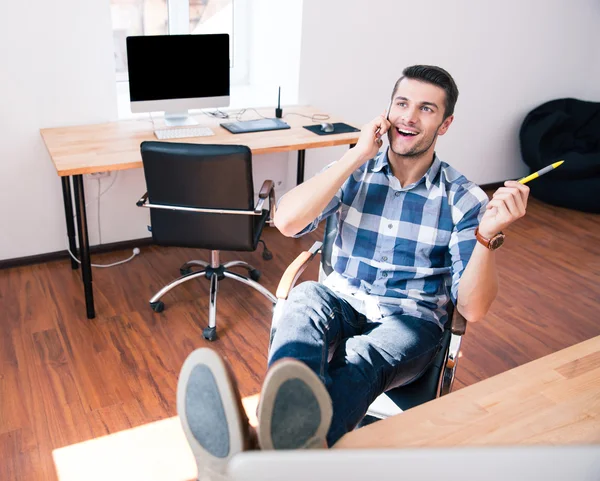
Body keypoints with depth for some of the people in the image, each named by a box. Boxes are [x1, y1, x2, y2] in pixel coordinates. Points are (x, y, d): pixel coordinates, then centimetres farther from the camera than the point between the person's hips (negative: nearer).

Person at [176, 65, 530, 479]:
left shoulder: (463, 199, -1)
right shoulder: (354, 172, 5)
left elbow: (473, 308, -6)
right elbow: (286, 222, -13)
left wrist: (489, 234, -24)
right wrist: (356, 156, -13)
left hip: (410, 322, -1)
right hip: (341, 304, 2)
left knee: (362, 358, -37)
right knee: (305, 298, -34)